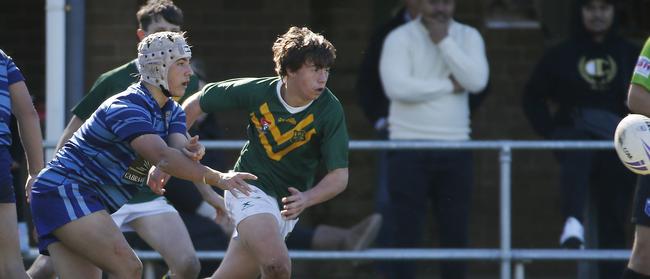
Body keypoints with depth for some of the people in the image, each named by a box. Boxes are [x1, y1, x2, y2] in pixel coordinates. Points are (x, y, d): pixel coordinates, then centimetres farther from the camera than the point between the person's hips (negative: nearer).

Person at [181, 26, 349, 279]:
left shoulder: (330, 110, -16)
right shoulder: (257, 92, -15)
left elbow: (339, 175, -15)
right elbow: (195, 104, 0)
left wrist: (306, 199, -35)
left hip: (286, 203, 3)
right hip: (249, 189, -3)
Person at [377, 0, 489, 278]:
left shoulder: (468, 37, 7)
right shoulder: (400, 38, -3)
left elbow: (477, 81, -9)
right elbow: (397, 87, -18)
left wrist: (444, 41, -12)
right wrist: (450, 85, -11)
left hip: (455, 149, 3)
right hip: (410, 147, -3)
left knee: (455, 232, 7)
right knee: (403, 233, -6)